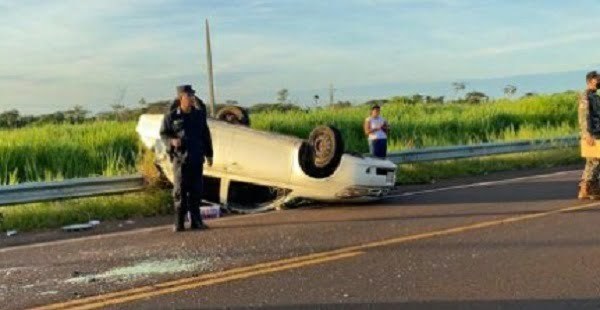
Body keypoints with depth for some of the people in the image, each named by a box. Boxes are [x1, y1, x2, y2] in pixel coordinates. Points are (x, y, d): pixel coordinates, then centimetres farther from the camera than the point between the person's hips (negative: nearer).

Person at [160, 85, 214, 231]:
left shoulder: (199, 114, 9)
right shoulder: (171, 116, -3)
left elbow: (205, 135, 14)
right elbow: (163, 134, 3)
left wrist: (209, 154, 14)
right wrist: (171, 141, -18)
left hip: (197, 158, 3)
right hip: (180, 157, -3)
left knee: (196, 190, 6)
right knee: (180, 191, -2)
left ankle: (196, 221, 13)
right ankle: (179, 223, 3)